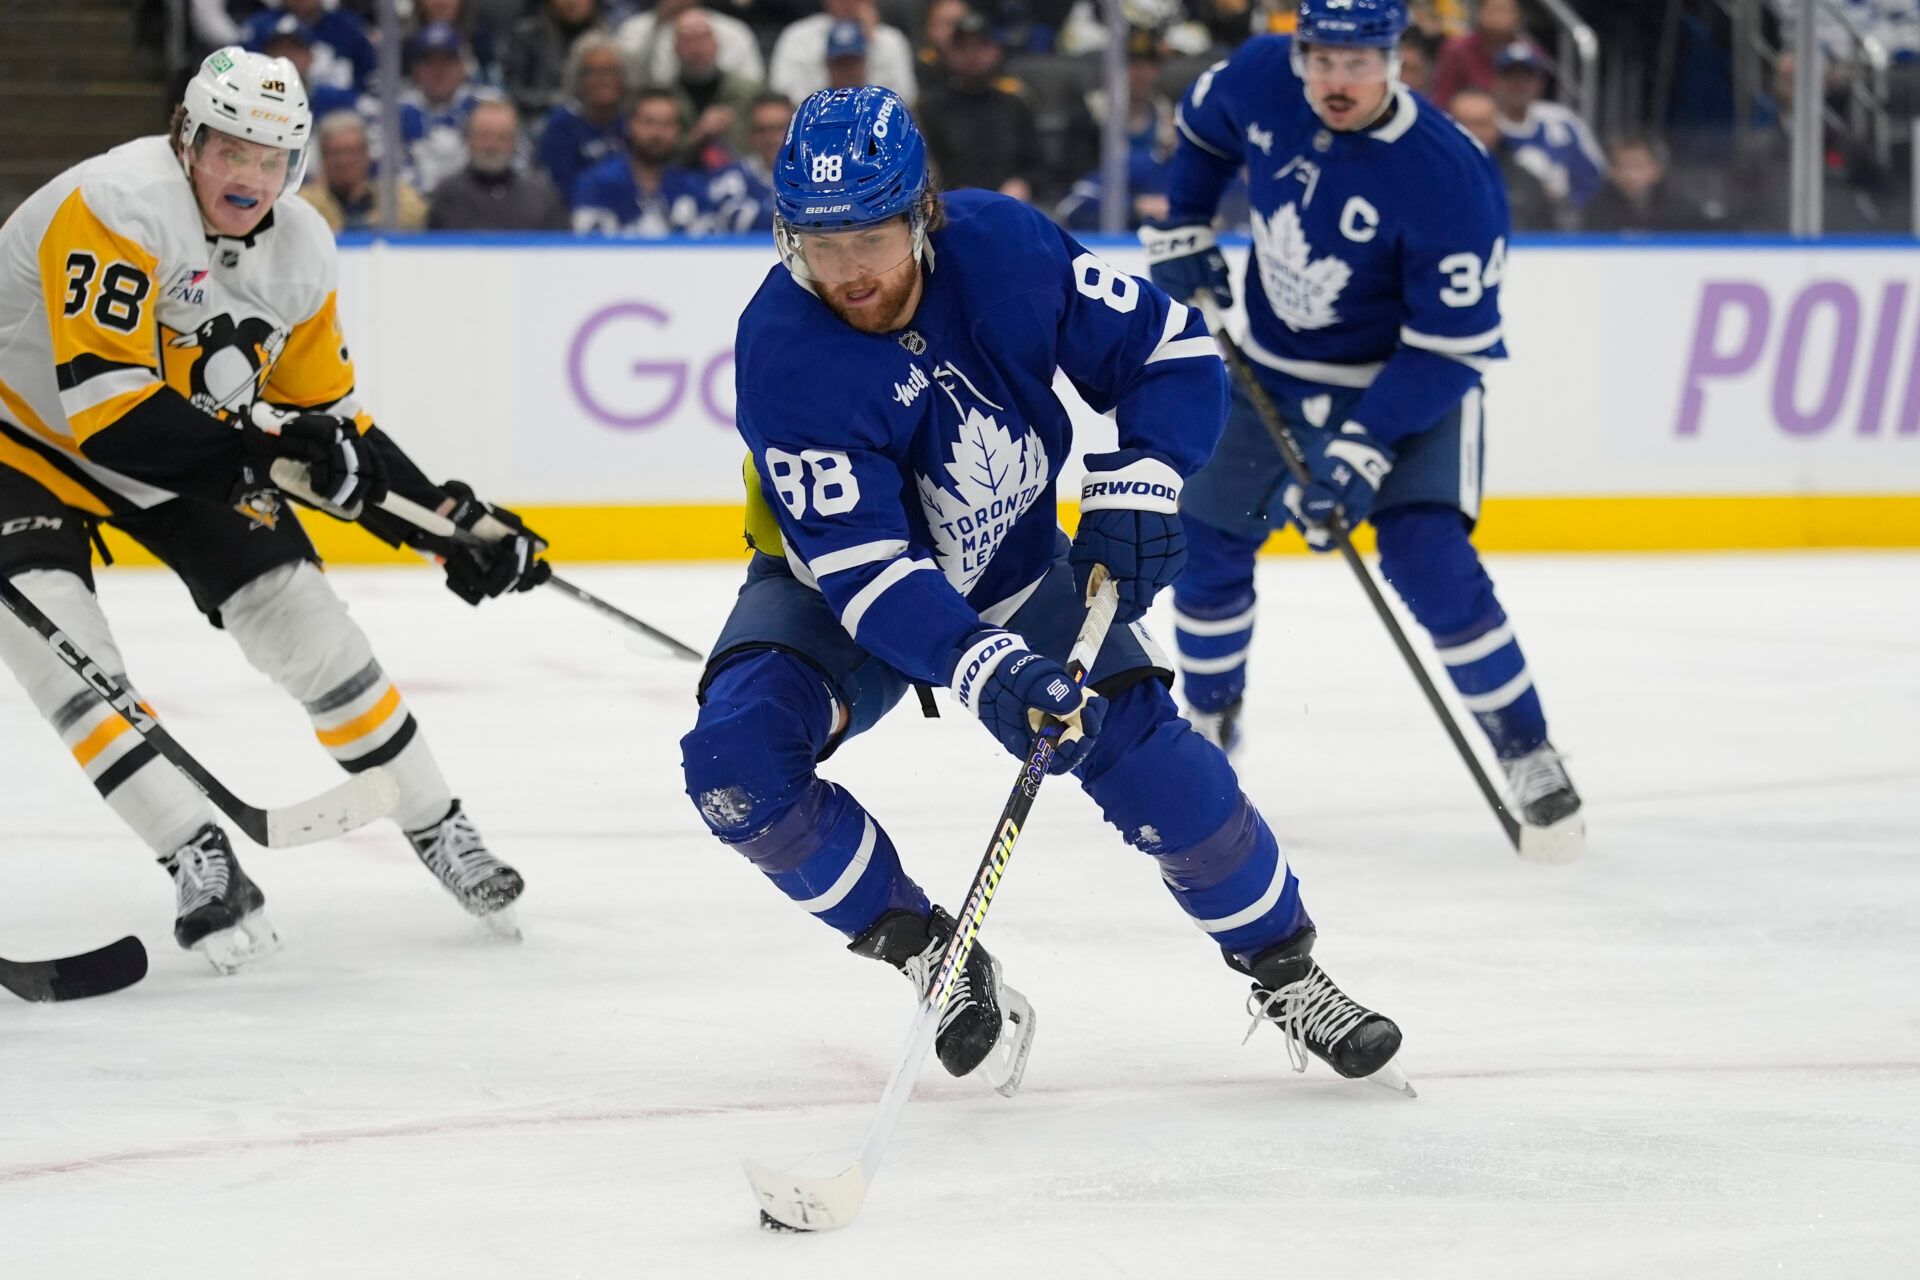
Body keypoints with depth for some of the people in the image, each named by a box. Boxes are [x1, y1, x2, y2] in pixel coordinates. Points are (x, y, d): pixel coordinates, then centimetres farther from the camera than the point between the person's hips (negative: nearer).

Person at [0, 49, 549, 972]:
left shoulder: (300, 253, -6)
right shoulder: (117, 206, -31)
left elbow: (332, 422, 5)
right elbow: (103, 403, -36)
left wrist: (449, 521, -2)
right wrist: (260, 446, -41)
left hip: (186, 447, 6)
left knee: (304, 620, -2)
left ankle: (438, 829, 14)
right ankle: (199, 861, -19)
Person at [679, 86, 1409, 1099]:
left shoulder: (1002, 247, -23)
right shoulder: (783, 351, -32)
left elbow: (1170, 350, -10)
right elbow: (863, 566, -37)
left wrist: (1134, 484, -26)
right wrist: (982, 671, -50)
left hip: (1015, 572, 2)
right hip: (840, 595, -2)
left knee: (1152, 759, -12)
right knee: (737, 758, -26)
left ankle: (1285, 972, 12)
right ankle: (935, 957, -9)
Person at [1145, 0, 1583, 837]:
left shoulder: (1446, 178, -31)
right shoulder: (1262, 80, -16)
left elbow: (1450, 347, -28)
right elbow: (1202, 125, 11)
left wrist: (1364, 448, -33)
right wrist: (1182, 229, 6)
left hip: (1410, 379, -6)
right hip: (1274, 366, 6)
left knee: (1426, 558, -21)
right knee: (1207, 537, 8)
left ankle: (1527, 754, -7)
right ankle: (1209, 725, 32)